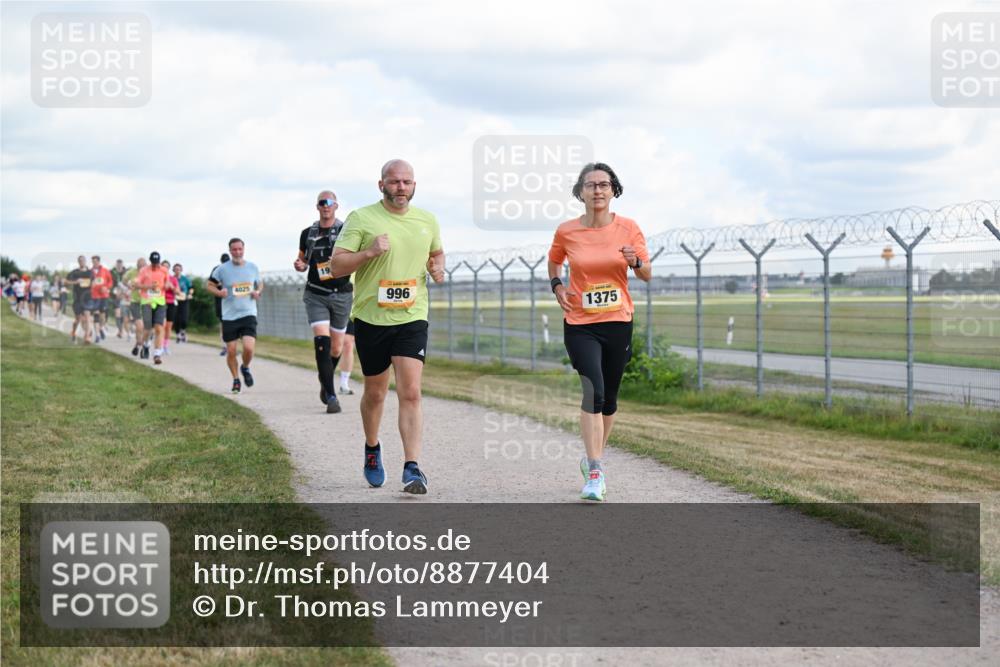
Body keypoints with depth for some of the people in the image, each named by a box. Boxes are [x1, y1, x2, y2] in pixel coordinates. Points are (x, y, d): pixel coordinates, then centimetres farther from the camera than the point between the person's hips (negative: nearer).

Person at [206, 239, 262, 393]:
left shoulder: (252, 267, 4)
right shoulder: (222, 269, -2)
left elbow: (260, 283, 20)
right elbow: (210, 285, 7)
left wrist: (258, 291, -2)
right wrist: (219, 292, -13)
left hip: (248, 314, 0)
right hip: (229, 316, 0)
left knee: (248, 348, -16)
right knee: (231, 351, 2)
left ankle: (245, 368, 17)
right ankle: (236, 379, 24)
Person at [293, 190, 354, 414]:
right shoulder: (308, 234, 7)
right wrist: (300, 265, -4)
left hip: (341, 294, 0)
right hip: (316, 295, 0)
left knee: (337, 348, 9)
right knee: (321, 342, -16)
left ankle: (325, 380, 40)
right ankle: (331, 396, -15)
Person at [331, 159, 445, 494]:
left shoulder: (427, 220, 7)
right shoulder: (361, 219, -5)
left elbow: (437, 253, 27)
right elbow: (336, 267, -8)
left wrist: (437, 267, 4)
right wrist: (369, 252, -23)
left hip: (412, 318, 1)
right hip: (370, 318, -1)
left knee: (410, 393, -12)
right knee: (375, 393, 13)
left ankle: (412, 468, -14)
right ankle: (372, 448, 39)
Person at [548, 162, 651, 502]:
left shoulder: (628, 228, -2)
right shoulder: (566, 231, -3)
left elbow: (647, 275, 3)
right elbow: (553, 262, 18)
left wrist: (635, 262, -19)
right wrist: (557, 286, 0)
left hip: (618, 323, 2)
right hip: (580, 324, -2)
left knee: (608, 399, 11)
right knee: (594, 391, -19)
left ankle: (594, 458, 33)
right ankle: (594, 472, -19)